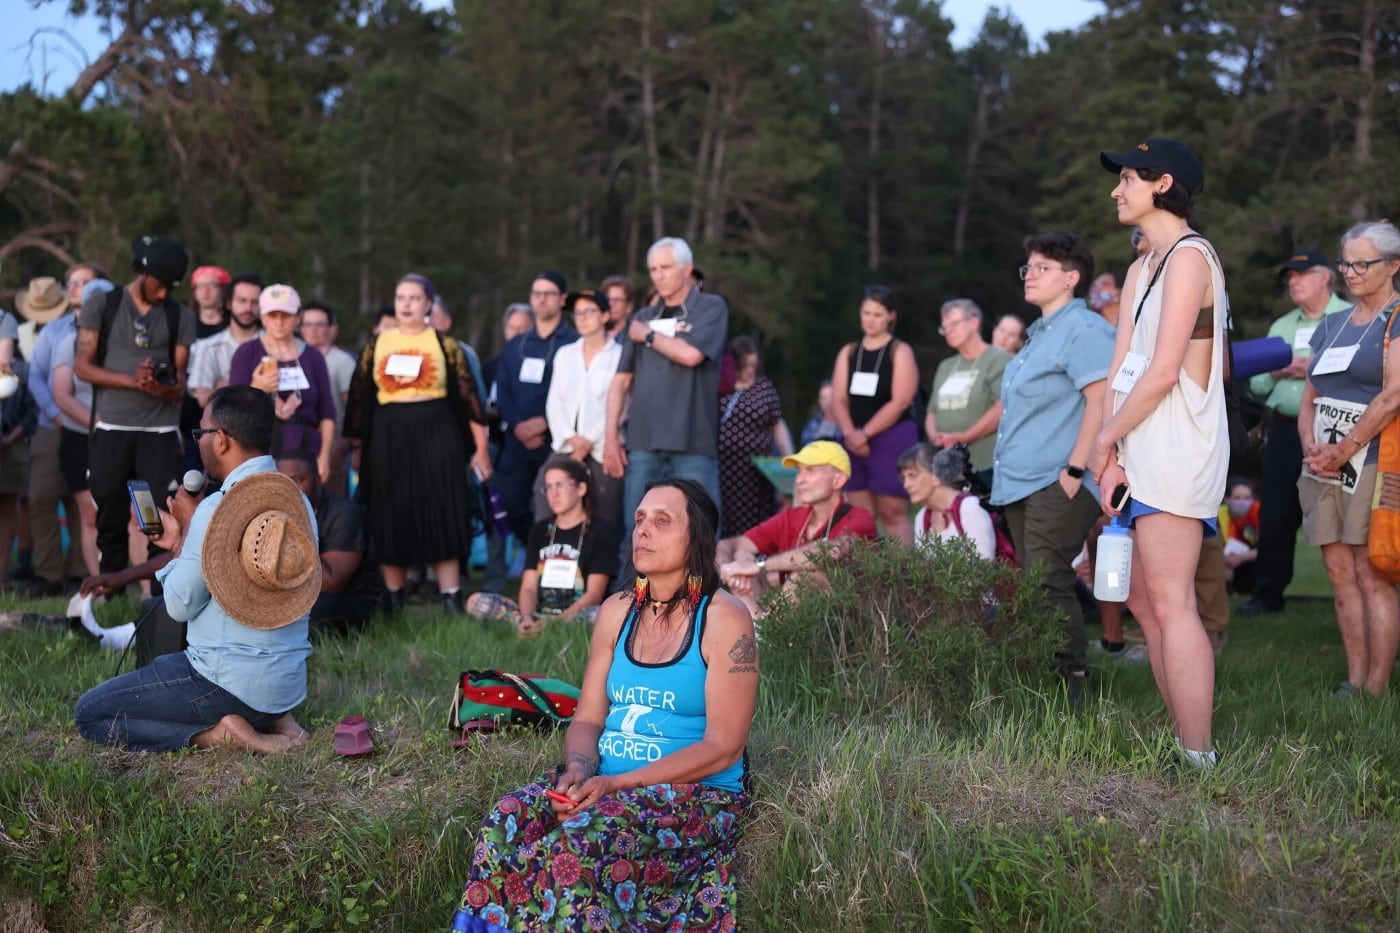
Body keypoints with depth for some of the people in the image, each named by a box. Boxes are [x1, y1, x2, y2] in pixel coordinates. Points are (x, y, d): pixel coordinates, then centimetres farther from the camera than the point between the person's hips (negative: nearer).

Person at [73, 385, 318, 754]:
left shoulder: (216, 509, -19)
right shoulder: (298, 502, 5)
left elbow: (180, 605, -10)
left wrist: (186, 530, 0)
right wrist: (182, 543, 18)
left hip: (233, 682, -8)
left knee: (88, 713, 6)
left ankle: (216, 734, -8)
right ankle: (273, 719, 11)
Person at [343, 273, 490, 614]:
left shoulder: (444, 345, 3)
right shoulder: (376, 346, 8)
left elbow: (467, 396, 2)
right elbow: (360, 400, 11)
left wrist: (480, 449, -2)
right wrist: (358, 449, 10)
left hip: (436, 436, -2)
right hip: (389, 439, 2)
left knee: (442, 519, -3)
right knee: (390, 521, 5)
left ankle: (452, 601, 0)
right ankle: (393, 604, 15)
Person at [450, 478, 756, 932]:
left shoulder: (724, 618, -7)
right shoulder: (616, 611, 11)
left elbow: (724, 747, -13)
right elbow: (587, 719, 11)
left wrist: (618, 784, -19)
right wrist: (578, 770, -13)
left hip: (697, 793, -5)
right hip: (606, 782, 5)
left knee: (577, 843, -32)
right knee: (508, 822, -23)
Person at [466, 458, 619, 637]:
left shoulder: (602, 531, 3)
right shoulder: (540, 530, 18)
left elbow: (594, 594, -5)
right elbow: (528, 587, 8)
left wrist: (556, 622, -20)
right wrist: (527, 618, -15)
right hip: (538, 614, 5)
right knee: (476, 602, -15)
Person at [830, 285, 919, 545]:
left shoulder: (900, 352, -1)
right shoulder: (848, 353, 14)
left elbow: (900, 402, -10)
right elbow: (839, 400, 8)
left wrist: (865, 433, -13)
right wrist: (850, 433, -9)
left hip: (892, 439, -5)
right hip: (855, 442, 5)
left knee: (892, 514, -8)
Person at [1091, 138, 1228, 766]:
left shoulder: (1190, 257, -9)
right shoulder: (1141, 269, 21)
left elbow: (1163, 371, -17)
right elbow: (1120, 368, 12)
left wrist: (1104, 440, -7)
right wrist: (1112, 458, 1)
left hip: (1176, 449, -10)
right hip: (1142, 455, 10)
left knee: (1171, 604, -12)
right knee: (1143, 600, 11)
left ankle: (1198, 762, -11)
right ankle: (1183, 742, 17)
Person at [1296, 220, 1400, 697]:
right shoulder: (1331, 325, 18)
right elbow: (1309, 397, 17)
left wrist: (1343, 450, -14)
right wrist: (1310, 447, -2)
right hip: (1324, 463, 7)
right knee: (1340, 573, 4)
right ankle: (1353, 681, 8)